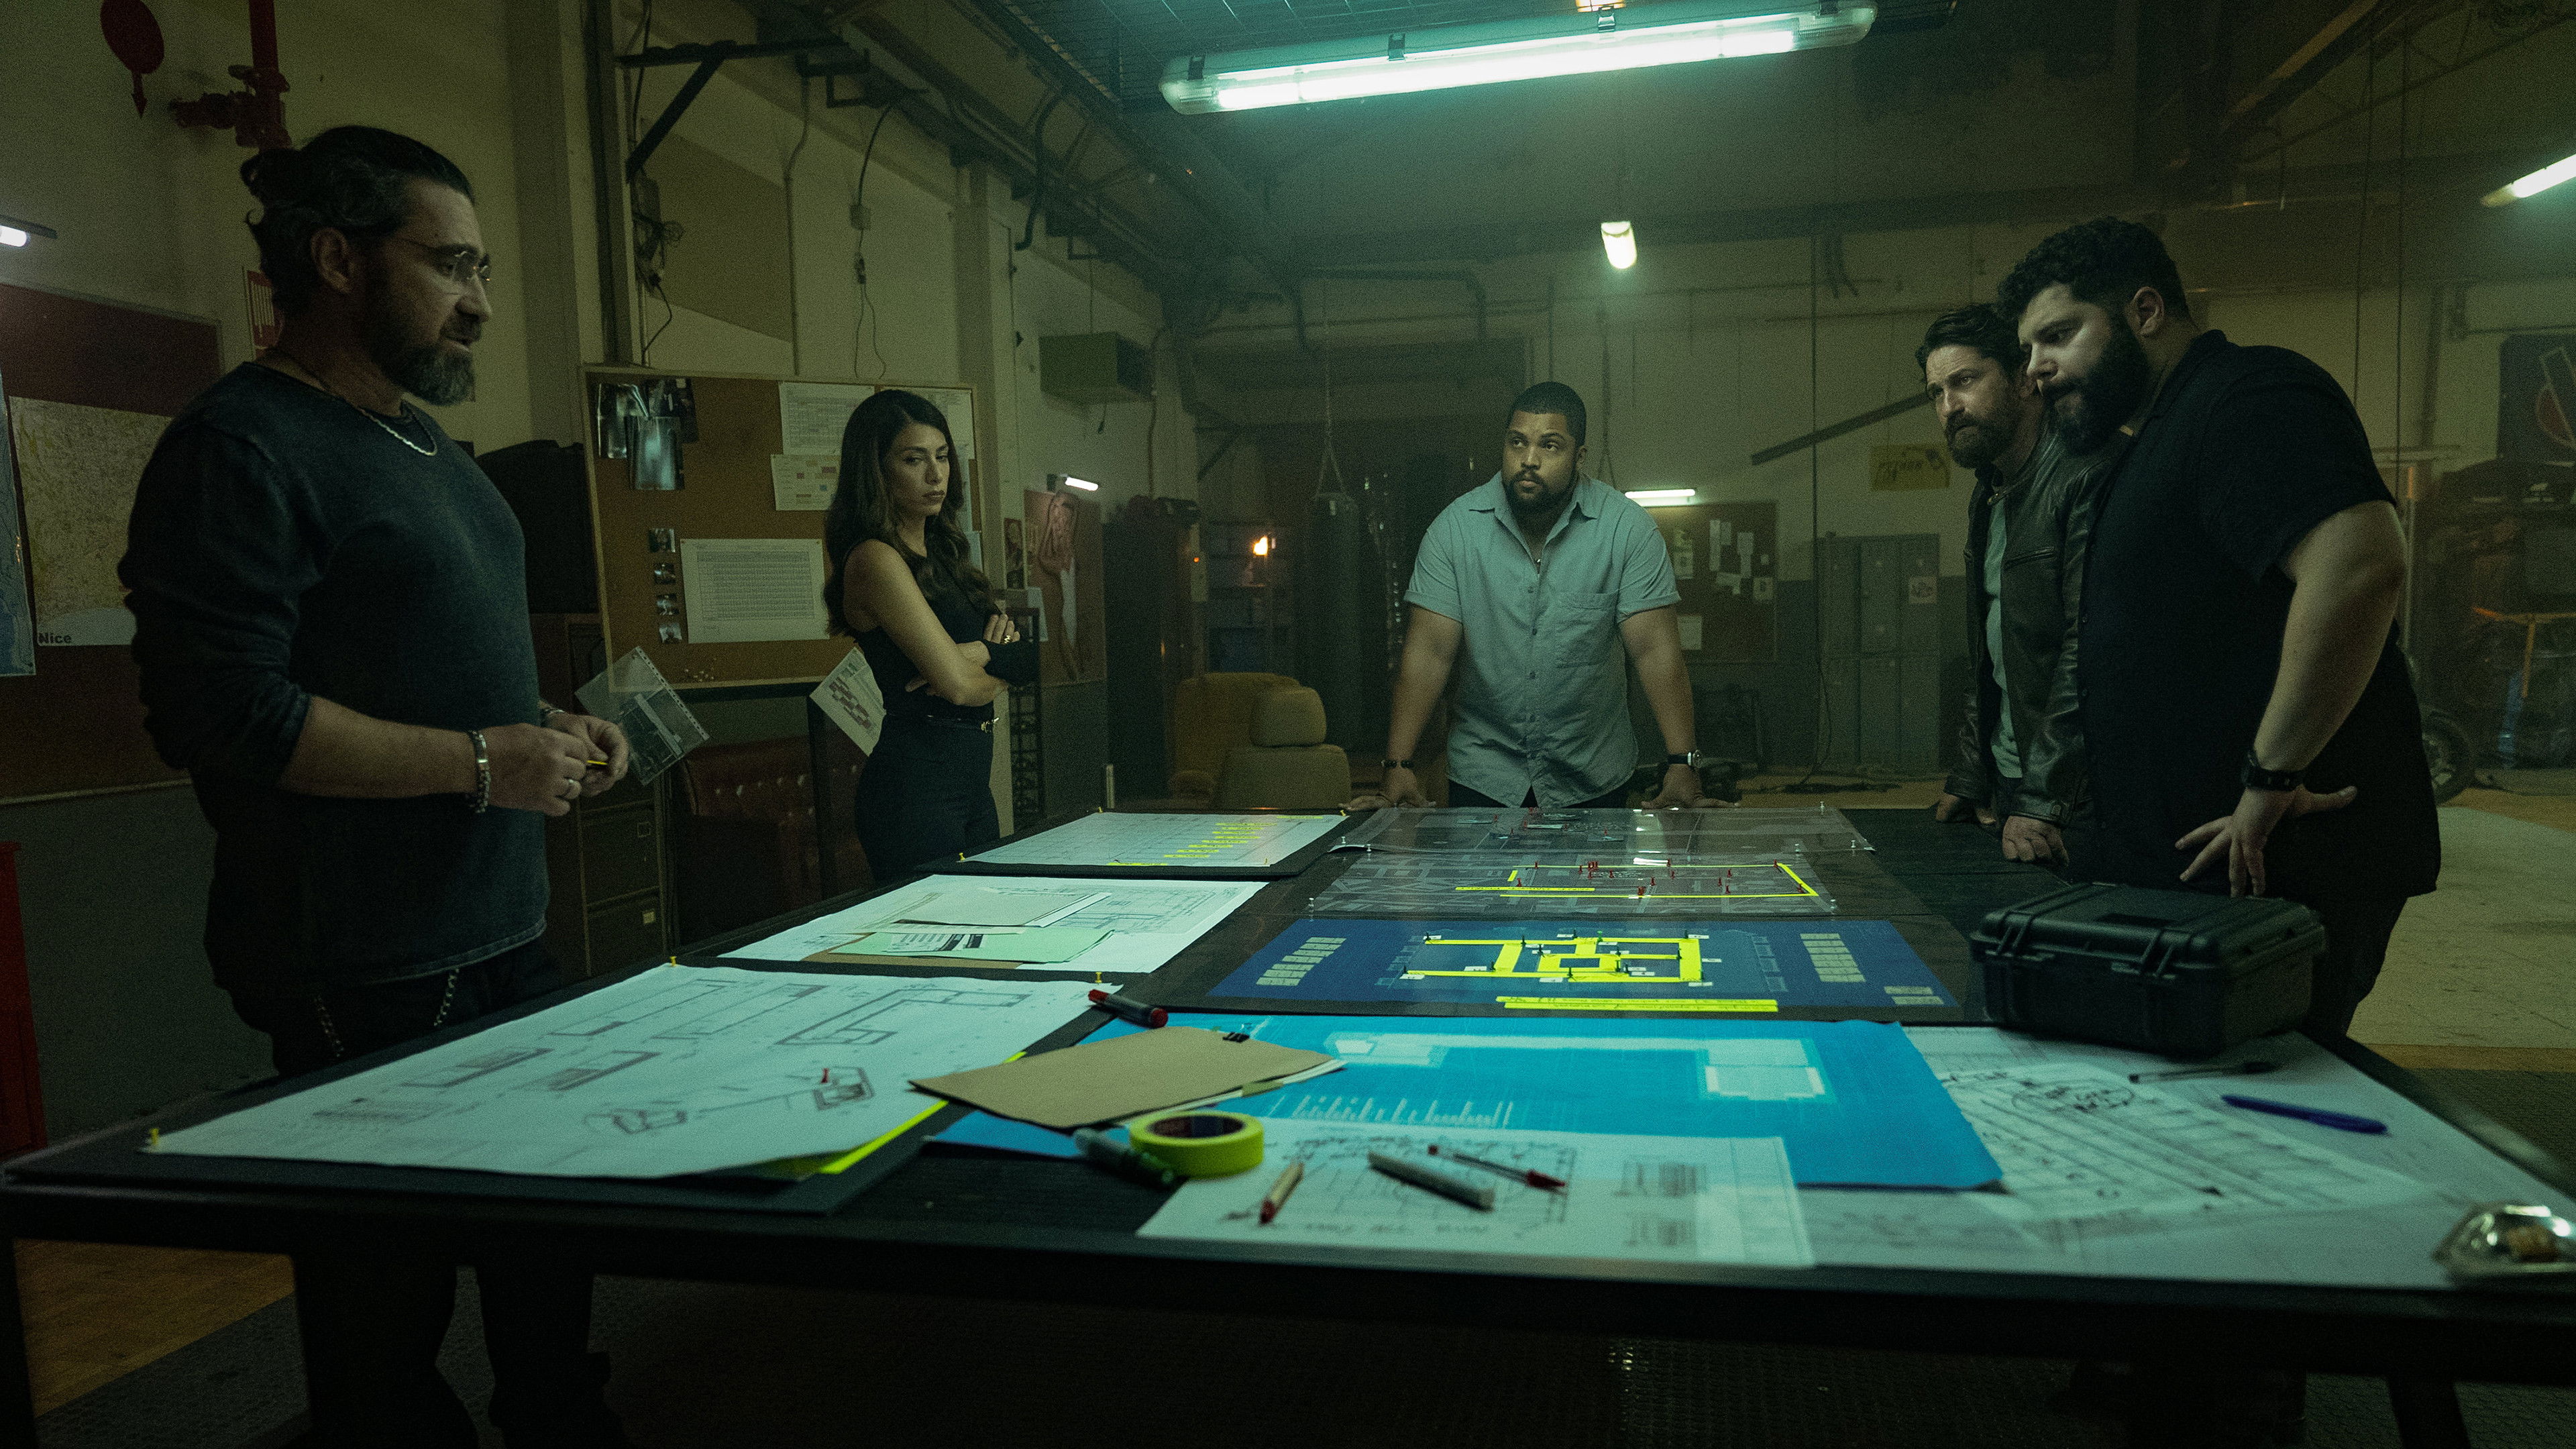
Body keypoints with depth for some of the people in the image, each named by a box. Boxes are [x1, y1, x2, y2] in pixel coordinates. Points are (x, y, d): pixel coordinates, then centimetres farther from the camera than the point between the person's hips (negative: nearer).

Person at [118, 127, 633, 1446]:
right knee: (391, 1292, 6)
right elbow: (225, 714, -21)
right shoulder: (243, 445, -13)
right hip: (366, 975, -9)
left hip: (504, 932, 9)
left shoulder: (428, 446, 17)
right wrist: (483, 763, -18)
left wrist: (548, 728, 8)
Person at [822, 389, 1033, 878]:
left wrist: (982, 653, -11)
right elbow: (957, 684, -19)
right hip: (917, 783, -9)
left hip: (969, 780, 9)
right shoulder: (876, 559, -12)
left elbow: (1027, 661, 10)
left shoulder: (940, 555, 14)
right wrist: (999, 662, 2)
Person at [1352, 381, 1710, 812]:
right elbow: (1430, 651, -11)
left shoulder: (1628, 528, -11)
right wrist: (1399, 767, -19)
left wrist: (1681, 765, -24)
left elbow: (1655, 650, -14)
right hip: (1483, 773, 0)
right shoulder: (1455, 526, -9)